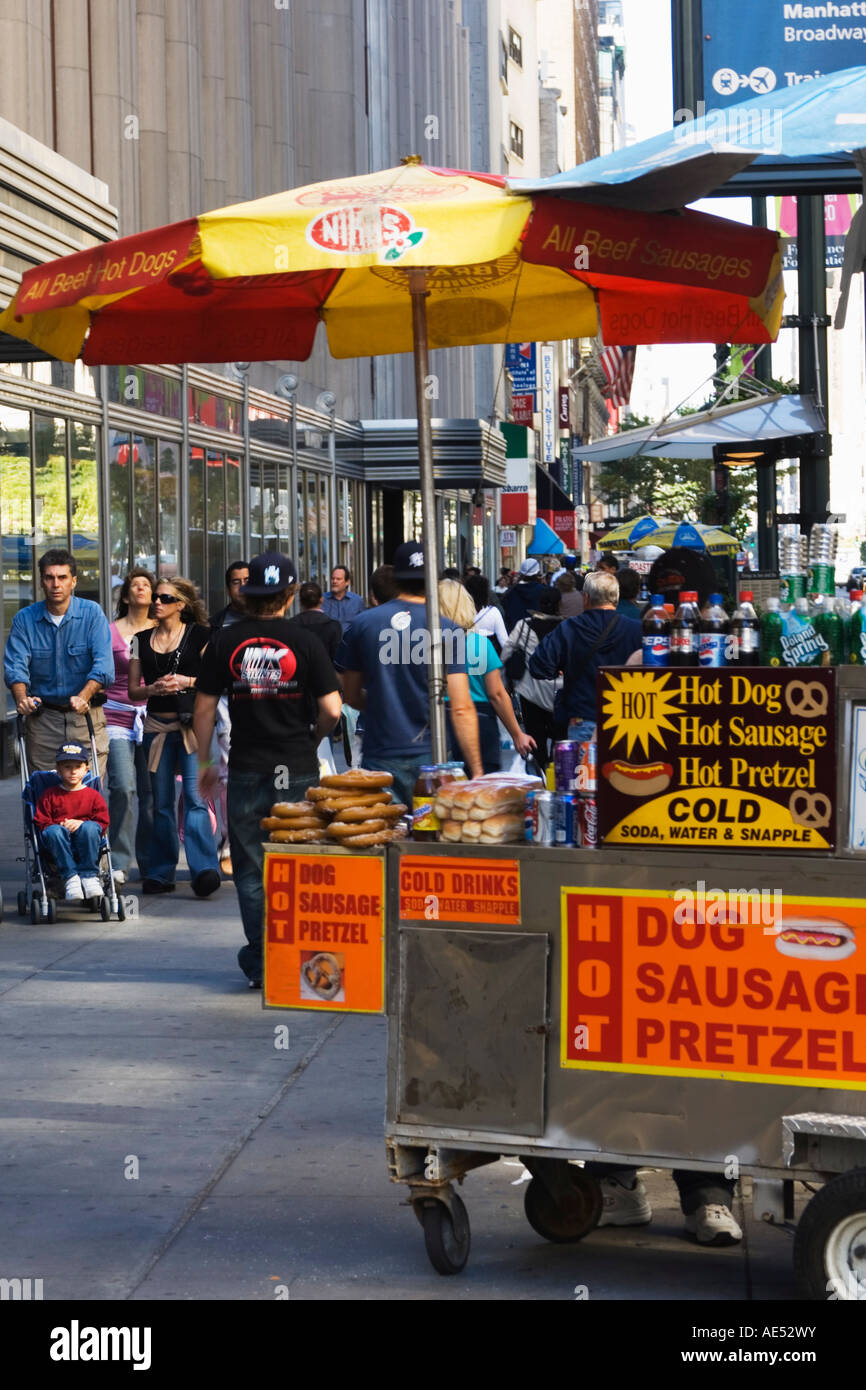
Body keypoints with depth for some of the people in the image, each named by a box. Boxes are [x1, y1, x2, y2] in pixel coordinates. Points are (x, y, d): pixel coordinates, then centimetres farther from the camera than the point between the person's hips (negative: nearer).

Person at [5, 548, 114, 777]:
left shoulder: (92, 613, -2)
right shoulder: (24, 619, 3)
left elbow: (103, 664, -12)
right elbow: (15, 666, -6)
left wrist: (83, 697, -29)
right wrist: (22, 698, -26)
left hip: (85, 716, -1)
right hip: (42, 719, 1)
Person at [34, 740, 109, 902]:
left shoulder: (93, 795, 12)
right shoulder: (49, 795, 12)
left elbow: (103, 822, 5)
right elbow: (40, 822, 6)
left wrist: (81, 824, -13)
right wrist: (61, 827, -14)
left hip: (85, 845, 0)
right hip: (59, 846, 0)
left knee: (90, 828, -33)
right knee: (53, 831, -34)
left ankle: (89, 876, -29)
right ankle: (70, 877, -35)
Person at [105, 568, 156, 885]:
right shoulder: (111, 632, 2)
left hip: (153, 718, 3)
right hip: (117, 718, -3)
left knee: (152, 792, 2)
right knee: (123, 787, -16)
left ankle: (150, 864, 13)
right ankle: (119, 862, -8)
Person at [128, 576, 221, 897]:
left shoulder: (199, 635, 3)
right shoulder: (142, 640, 13)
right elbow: (133, 691, 12)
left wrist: (186, 681, -13)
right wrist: (154, 688, -8)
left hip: (192, 723, -4)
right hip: (157, 725, 4)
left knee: (195, 796, -16)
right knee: (161, 802, 7)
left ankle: (204, 869, -22)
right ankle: (160, 874, 13)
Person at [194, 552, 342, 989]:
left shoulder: (225, 643, -1)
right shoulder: (304, 641, -5)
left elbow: (204, 710, 1)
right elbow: (332, 709, -9)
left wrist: (204, 762, 13)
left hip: (247, 769, 1)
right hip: (298, 771, -1)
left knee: (250, 868, 9)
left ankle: (261, 961, 7)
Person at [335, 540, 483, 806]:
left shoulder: (363, 624, 2)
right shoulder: (447, 630, -6)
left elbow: (352, 696, 13)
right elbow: (461, 708, -11)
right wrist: (477, 773, -8)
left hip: (379, 757, 2)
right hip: (427, 754, -2)